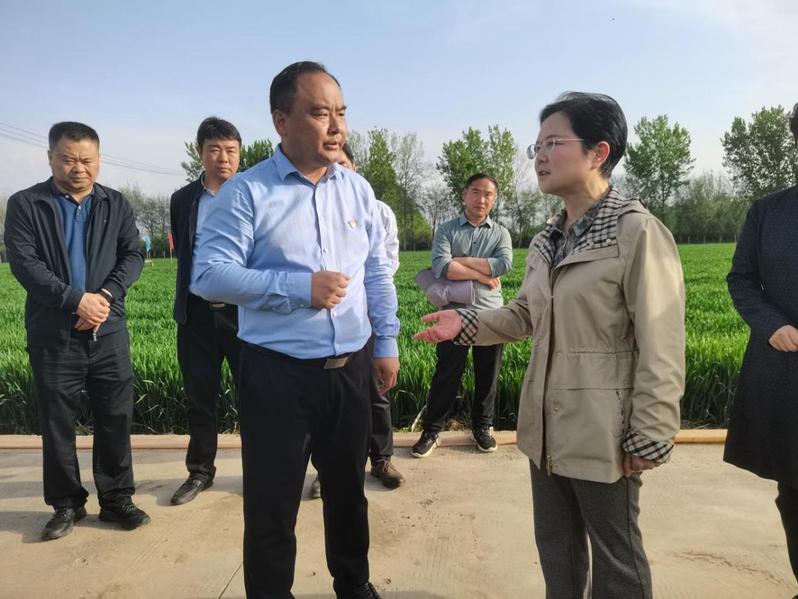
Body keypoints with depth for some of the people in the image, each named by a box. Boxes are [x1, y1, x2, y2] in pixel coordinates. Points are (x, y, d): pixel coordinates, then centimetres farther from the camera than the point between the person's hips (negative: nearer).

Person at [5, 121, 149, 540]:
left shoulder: (116, 204, 8)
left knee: (115, 418, 6)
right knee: (57, 422, 8)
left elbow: (133, 255, 1)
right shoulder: (25, 204, 0)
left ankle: (117, 499, 21)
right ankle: (66, 504, 24)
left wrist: (106, 295, -15)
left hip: (108, 331, 2)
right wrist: (75, 299, -19)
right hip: (53, 334, -1)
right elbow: (23, 262, -9)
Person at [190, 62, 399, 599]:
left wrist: (387, 343, 7)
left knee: (348, 491, 22)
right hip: (277, 373, -4)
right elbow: (208, 274, -15)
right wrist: (300, 287, -21)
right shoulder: (246, 192, -9)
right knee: (272, 504, 9)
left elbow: (378, 273, 10)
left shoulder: (358, 189, 6)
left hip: (350, 369, 5)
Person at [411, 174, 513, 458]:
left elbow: (504, 264, -12)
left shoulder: (501, 233, 8)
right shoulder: (446, 230, 2)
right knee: (446, 375, 4)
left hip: (491, 315, 2)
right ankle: (432, 431, 16)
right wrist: (481, 274, -12)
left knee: (487, 376, 12)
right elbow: (441, 268, -15)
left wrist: (462, 261, -12)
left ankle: (482, 427, 29)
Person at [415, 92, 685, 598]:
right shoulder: (547, 239, 7)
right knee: (556, 546, 24)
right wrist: (468, 323, -2)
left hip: (602, 437, -7)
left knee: (615, 558, 14)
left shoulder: (638, 233, -18)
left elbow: (661, 352, -18)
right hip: (547, 428, 8)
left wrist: (649, 439, -17)